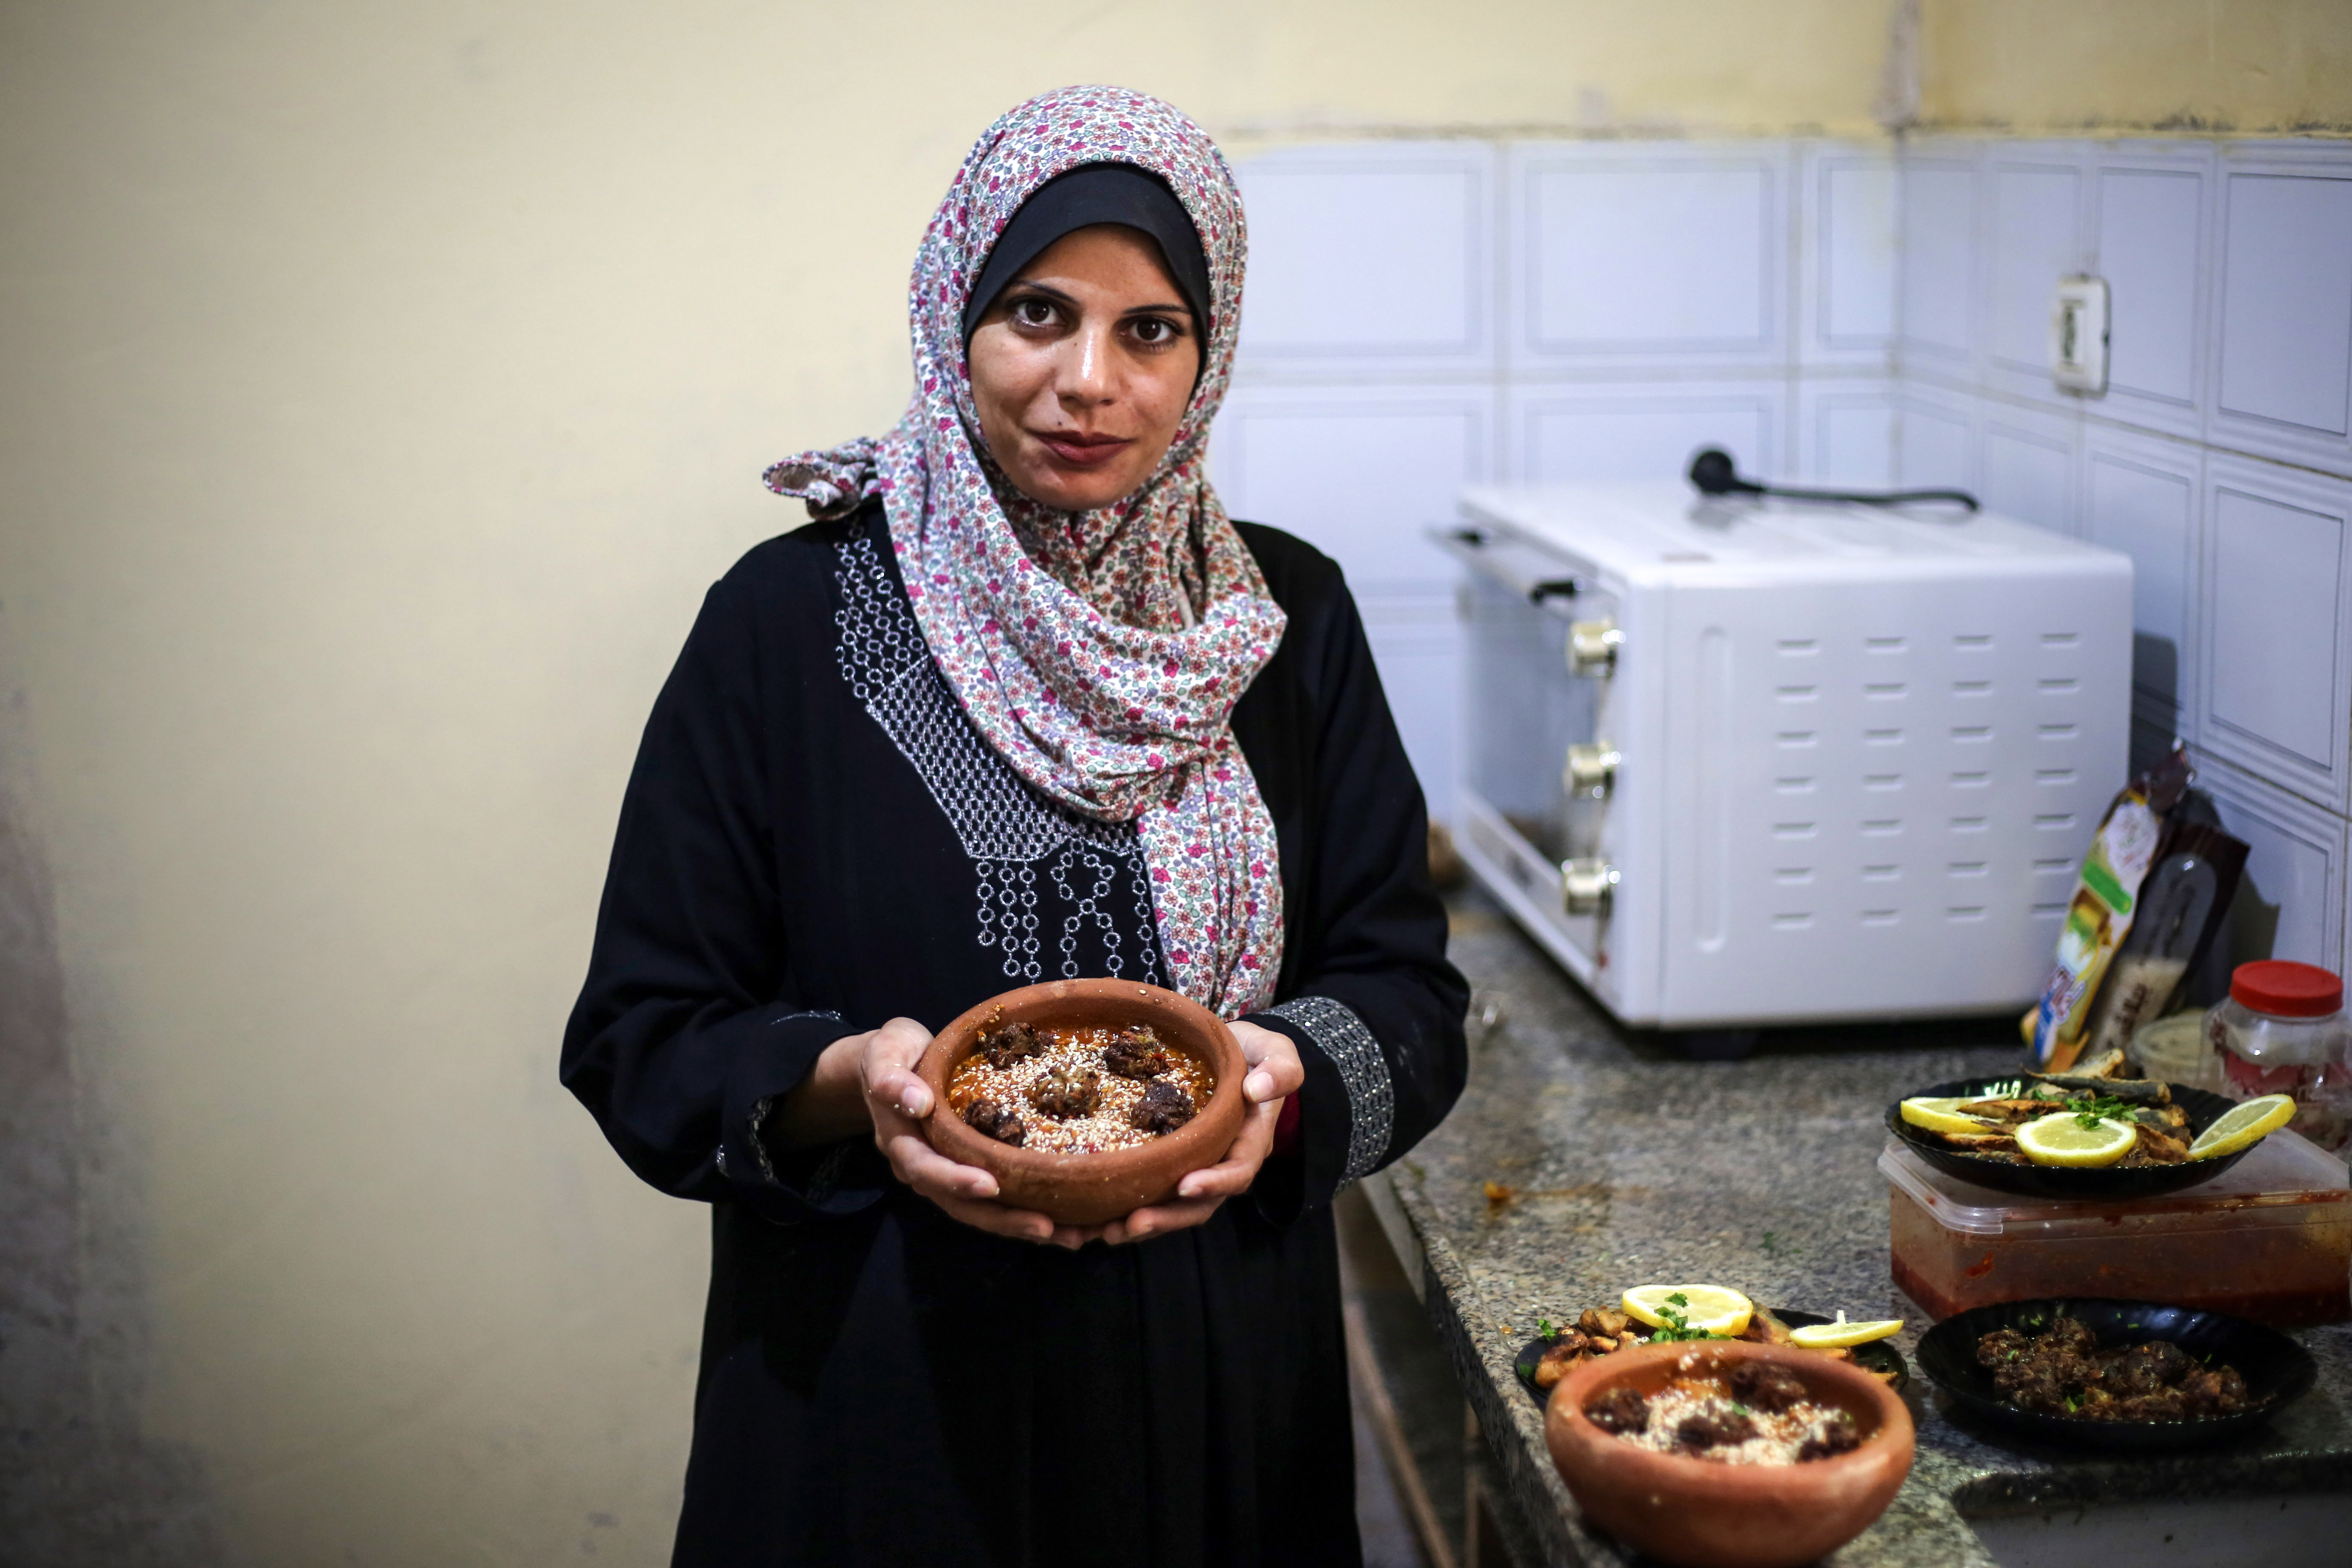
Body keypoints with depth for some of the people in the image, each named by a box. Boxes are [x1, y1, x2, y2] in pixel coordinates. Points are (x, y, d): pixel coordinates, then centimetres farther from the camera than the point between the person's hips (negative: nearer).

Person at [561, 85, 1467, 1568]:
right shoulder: (788, 622, -8)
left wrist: (1292, 1076, -19)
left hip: (1223, 1384, 2)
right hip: (880, 1388, -2)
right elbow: (641, 1038, -5)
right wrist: (844, 1087, -24)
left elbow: (1406, 988, 1)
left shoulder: (1288, 620, 0)